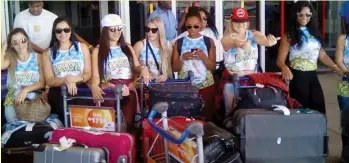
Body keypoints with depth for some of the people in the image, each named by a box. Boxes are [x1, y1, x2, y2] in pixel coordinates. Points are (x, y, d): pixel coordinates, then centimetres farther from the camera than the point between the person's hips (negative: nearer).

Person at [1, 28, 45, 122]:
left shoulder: (38, 57, 4)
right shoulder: (10, 58, 7)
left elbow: (42, 82, -2)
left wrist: (26, 90, -17)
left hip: (34, 95, -1)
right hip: (14, 95, 1)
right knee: (11, 117, -25)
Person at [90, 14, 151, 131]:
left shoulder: (127, 48, 19)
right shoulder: (98, 51, 4)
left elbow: (136, 67, 20)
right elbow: (95, 75, -3)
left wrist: (143, 68, -5)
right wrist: (94, 86, -26)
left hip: (128, 92, 3)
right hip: (109, 93, -3)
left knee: (128, 125, -10)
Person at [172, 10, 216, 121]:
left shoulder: (209, 41, 3)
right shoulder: (179, 42, 3)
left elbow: (213, 67, 2)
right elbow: (174, 68, 4)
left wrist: (203, 57, -15)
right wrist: (183, 58, -14)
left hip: (206, 85, 0)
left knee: (206, 118, 2)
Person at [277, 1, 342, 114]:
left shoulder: (314, 33, 11)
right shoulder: (289, 36, -6)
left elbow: (322, 55, 15)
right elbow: (280, 60, -11)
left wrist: (337, 68, 3)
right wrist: (285, 68, -34)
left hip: (313, 77, 6)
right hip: (298, 77, -5)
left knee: (319, 111, 8)